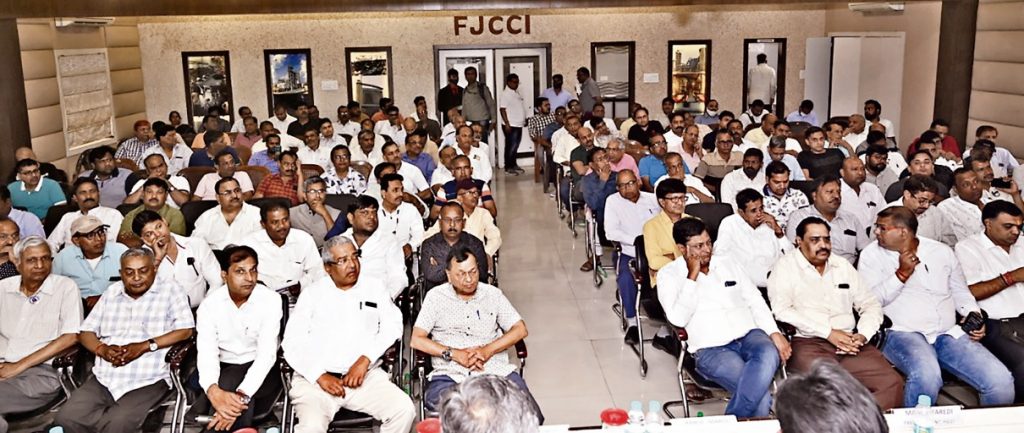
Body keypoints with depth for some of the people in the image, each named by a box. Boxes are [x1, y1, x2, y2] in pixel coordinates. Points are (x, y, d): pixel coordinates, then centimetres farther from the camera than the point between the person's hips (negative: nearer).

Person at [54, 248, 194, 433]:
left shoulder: (169, 291, 2)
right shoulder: (111, 293, 18)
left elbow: (185, 330, -7)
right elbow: (86, 332, 17)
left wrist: (146, 346, -15)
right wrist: (102, 349, -5)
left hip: (147, 382, -5)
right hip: (103, 379, 5)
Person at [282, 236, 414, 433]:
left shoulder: (374, 285, 12)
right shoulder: (312, 293, 10)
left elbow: (392, 325, 5)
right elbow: (292, 342, 5)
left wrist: (365, 359, -8)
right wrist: (320, 376, -8)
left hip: (365, 375, 2)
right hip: (314, 378, -1)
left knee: (404, 409, -22)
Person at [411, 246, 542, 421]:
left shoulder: (493, 294, 16)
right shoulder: (435, 296, 10)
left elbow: (520, 329, 10)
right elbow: (417, 340, 3)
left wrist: (488, 350, -6)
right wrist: (454, 354, -10)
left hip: (495, 369, 1)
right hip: (450, 373, -1)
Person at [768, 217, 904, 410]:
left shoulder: (843, 266, 22)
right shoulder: (786, 266, 5)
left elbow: (870, 304, 20)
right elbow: (782, 310, -8)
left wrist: (863, 334, -2)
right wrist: (829, 333, -11)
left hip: (849, 342, 5)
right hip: (807, 343, -5)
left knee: (892, 383, -18)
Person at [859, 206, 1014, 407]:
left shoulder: (942, 251, 14)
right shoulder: (871, 255, 4)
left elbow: (961, 292, 22)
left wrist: (974, 316, 2)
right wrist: (902, 274, -13)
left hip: (949, 333, 4)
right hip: (902, 333, -4)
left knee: (1001, 381, -16)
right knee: (926, 376, -36)